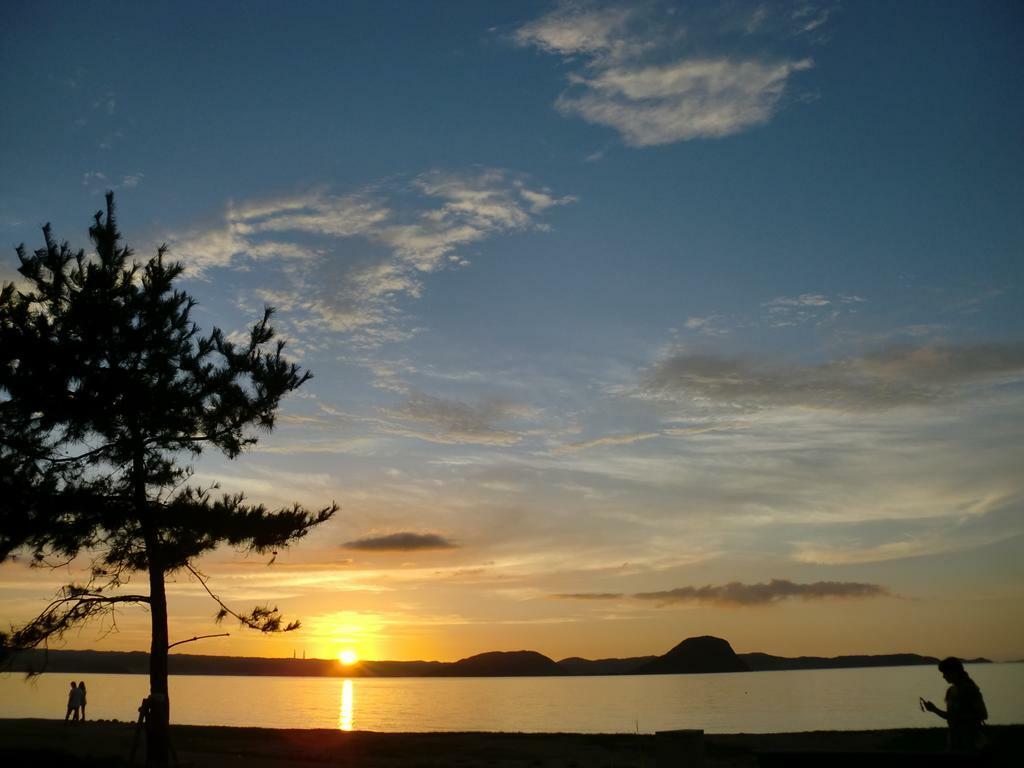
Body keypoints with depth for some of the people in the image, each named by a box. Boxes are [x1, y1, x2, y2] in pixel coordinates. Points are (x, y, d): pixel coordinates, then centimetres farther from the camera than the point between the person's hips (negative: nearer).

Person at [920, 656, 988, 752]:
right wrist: (934, 709, 3)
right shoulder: (951, 691, 9)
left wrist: (960, 716, -21)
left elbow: (984, 715, -15)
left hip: (970, 742, -7)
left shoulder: (970, 690, -12)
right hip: (955, 740, 7)